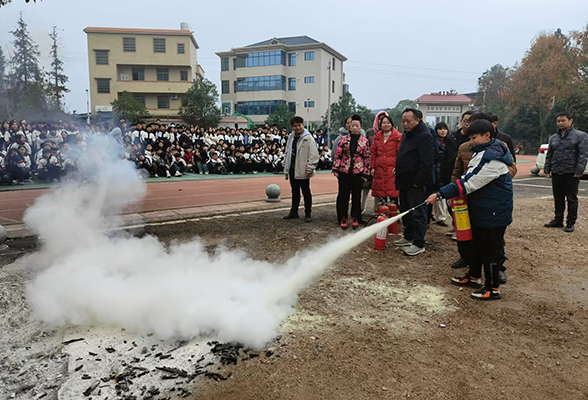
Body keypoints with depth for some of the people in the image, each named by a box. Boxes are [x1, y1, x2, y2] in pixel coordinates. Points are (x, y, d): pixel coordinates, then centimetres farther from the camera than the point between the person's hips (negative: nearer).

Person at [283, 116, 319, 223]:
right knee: (295, 192, 17)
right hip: (292, 169, 7)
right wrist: (286, 166, 14)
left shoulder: (308, 138, -11)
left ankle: (308, 214, 12)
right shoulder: (291, 137, 11)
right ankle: (294, 212, 28)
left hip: (303, 171, -7)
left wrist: (310, 168, -19)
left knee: (306, 193, 3)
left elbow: (313, 155, -15)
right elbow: (287, 153, 18)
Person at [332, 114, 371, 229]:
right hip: (344, 172, 0)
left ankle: (355, 218, 22)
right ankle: (343, 218, 14)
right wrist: (335, 169, -2)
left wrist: (366, 172, 0)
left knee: (356, 196, 9)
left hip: (358, 173, 0)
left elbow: (367, 158, 4)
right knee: (343, 196, 1)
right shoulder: (343, 139, 3)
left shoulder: (365, 142, 2)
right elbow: (338, 155, 3)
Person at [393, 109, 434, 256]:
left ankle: (419, 244, 3)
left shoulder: (424, 136, -16)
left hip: (415, 184, -10)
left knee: (418, 214, -4)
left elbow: (427, 163, -21)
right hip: (404, 182, 10)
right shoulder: (406, 135, 15)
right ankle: (408, 237, 33)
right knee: (405, 211, 19)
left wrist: (418, 181, -20)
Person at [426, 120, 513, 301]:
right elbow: (469, 178, 15)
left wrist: (440, 194, -27)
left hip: (494, 211, -10)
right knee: (477, 244, 21)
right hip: (480, 208, 10)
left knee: (490, 249, 0)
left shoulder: (492, 158, -24)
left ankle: (493, 288, 12)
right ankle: (474, 277, 37)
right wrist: (453, 194, 2)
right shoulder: (482, 152, 9)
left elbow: (469, 182, -28)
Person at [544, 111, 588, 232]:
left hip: (571, 174, -5)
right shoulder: (553, 138, 13)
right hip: (556, 173, 5)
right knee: (558, 199, 13)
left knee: (572, 199, 2)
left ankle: (571, 223, 9)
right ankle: (558, 220, 23)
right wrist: (547, 170, 8)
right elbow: (549, 155, 17)